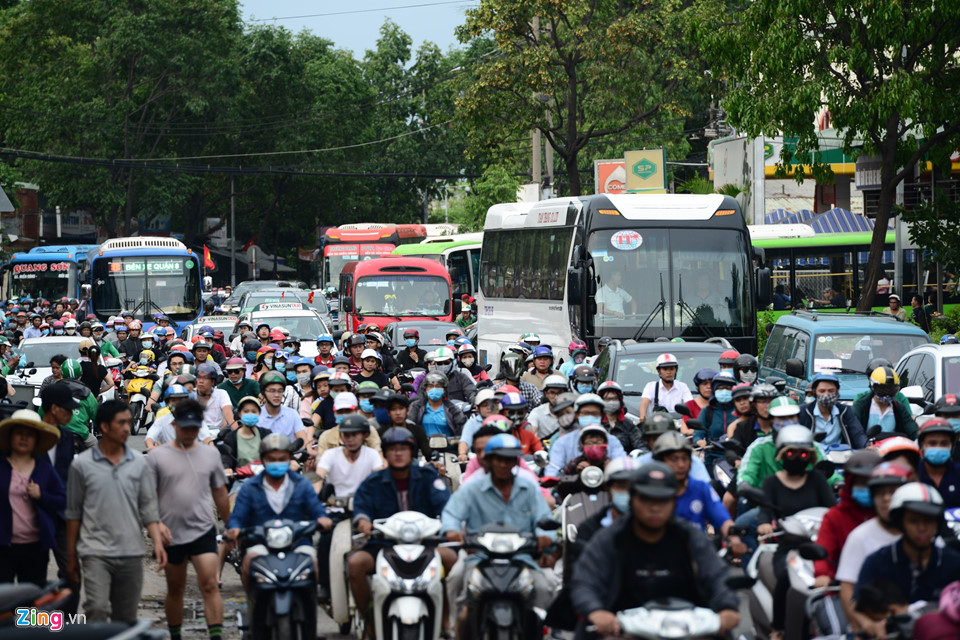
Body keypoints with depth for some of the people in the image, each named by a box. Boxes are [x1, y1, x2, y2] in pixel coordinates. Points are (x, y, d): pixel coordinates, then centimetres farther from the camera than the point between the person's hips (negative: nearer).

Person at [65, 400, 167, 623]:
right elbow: (73, 513, 4)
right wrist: (71, 556, 5)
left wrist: (158, 542, -6)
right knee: (97, 609, -20)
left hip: (131, 553, 3)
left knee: (126, 618, 9)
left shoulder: (138, 463, 6)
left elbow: (148, 507, 8)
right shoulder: (82, 464, -1)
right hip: (96, 552, -3)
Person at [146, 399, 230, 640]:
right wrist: (156, 522, -18)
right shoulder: (157, 457, -1)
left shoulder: (211, 454, 7)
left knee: (209, 585, -13)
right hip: (171, 534, 0)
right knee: (175, 589, 13)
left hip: (203, 531, 0)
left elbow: (220, 494, 16)